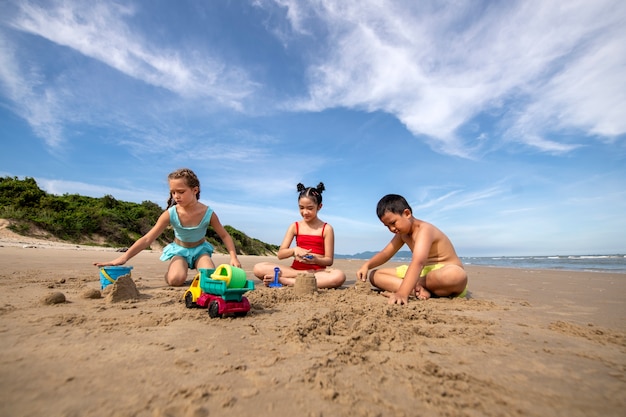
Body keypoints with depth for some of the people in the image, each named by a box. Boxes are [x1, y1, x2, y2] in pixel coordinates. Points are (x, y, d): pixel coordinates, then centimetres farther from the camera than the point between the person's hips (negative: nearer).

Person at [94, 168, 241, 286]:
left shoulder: (208, 213, -23)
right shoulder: (170, 214, -22)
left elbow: (225, 236, -12)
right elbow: (147, 239, -21)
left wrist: (233, 257, -23)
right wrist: (124, 257, -33)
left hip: (200, 249, 0)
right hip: (179, 250, 0)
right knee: (176, 279, -29)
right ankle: (169, 272, 10)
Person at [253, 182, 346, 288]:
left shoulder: (326, 229, 2)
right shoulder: (295, 226, 7)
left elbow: (329, 260, 0)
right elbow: (280, 254, 3)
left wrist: (316, 260, -22)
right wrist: (294, 250, -18)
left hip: (318, 271, -1)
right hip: (295, 269, 2)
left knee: (339, 276, -36)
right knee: (258, 268, -19)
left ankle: (283, 281, -28)